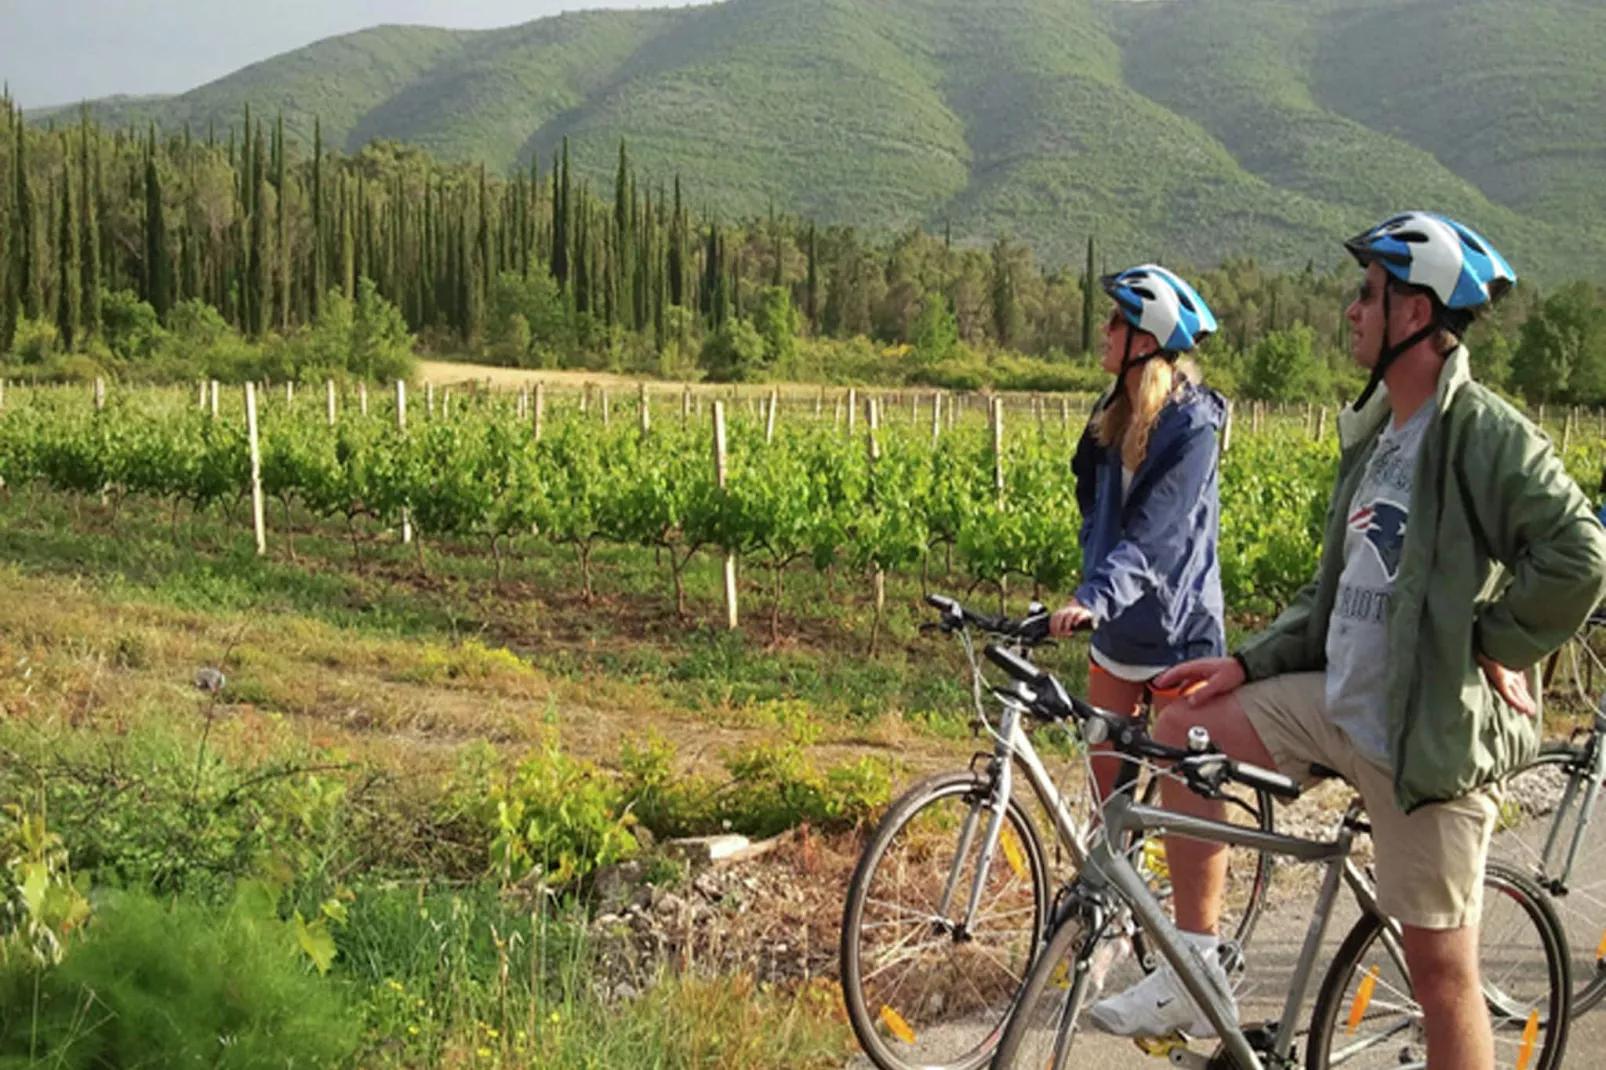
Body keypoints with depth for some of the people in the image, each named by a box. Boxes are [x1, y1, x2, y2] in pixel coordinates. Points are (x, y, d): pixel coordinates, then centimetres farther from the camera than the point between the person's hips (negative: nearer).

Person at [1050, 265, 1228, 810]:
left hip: (1176, 630, -7)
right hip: (1117, 627, 7)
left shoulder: (1192, 427, -17)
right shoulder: (1113, 412, 6)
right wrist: (1092, 584, -1)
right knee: (1106, 770, 11)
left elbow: (1156, 535, -27)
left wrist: (1094, 597, -38)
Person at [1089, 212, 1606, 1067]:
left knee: (1440, 967, -1)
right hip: (1342, 701, 9)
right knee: (1183, 728, 2)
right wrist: (1248, 664, 8)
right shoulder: (1376, 434, 14)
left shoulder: (1484, 432, -15)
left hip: (1432, 731, -9)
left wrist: (1493, 645, -14)